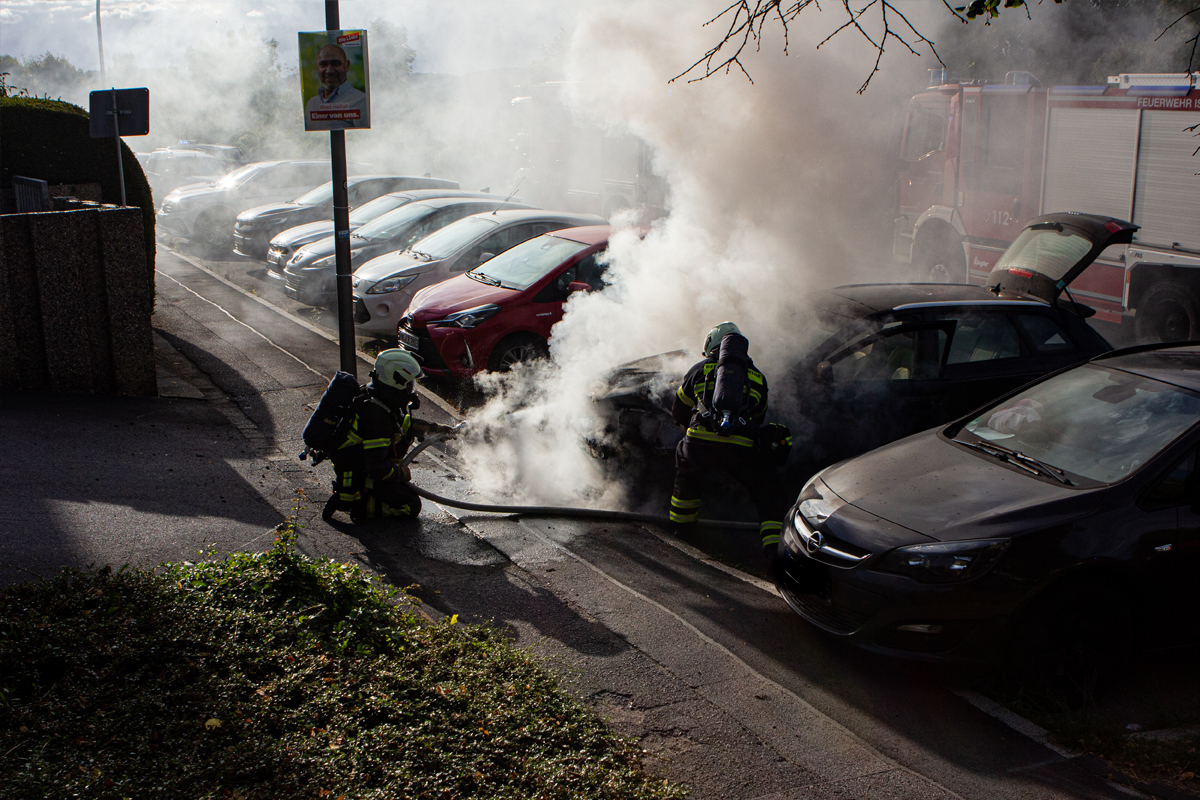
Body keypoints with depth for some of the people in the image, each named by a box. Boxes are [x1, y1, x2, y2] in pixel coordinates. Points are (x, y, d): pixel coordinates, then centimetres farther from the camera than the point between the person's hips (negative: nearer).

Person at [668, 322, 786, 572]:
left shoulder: (701, 369, 21)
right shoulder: (757, 377, 24)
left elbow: (678, 411, 31)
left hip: (699, 443, 1)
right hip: (740, 448, -1)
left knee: (686, 469, 35)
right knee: (768, 493, 15)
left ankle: (682, 523, 48)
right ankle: (774, 549, 0)